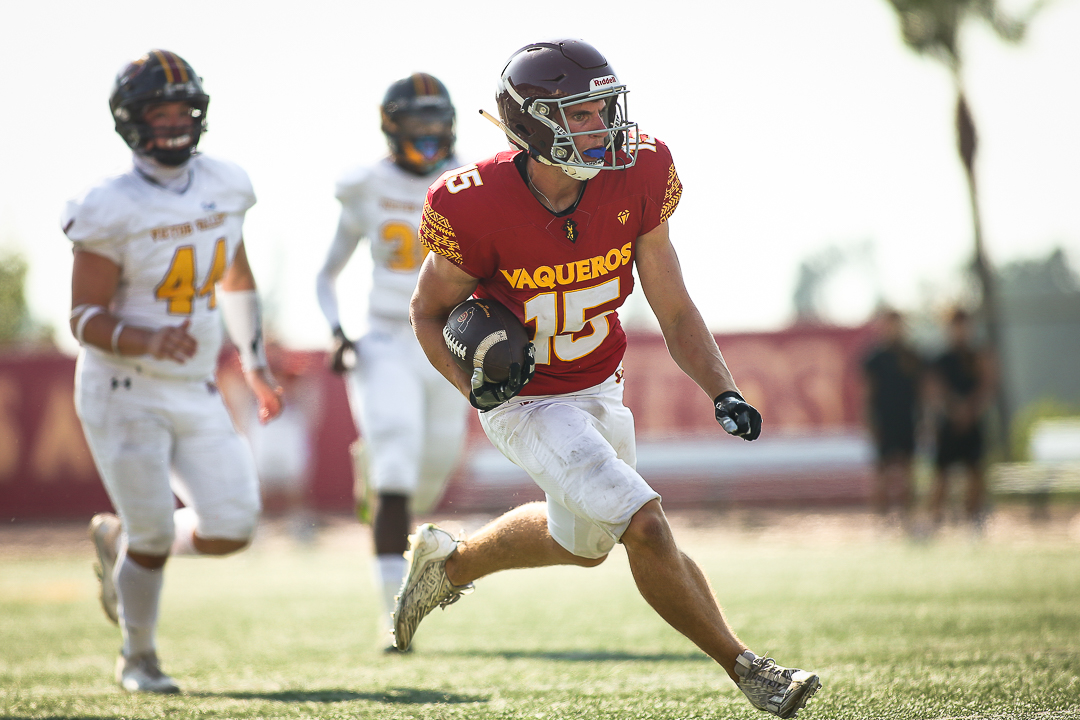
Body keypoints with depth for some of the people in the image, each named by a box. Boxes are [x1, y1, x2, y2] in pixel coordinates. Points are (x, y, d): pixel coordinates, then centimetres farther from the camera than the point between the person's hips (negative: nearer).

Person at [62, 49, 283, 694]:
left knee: (231, 530, -2)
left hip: (196, 393, 6)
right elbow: (86, 318, -15)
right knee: (154, 536, -3)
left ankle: (119, 539, 27)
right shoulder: (113, 211, -16)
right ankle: (139, 659, 23)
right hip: (125, 393, -5)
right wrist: (150, 341, -33)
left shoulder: (225, 187, 2)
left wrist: (256, 364, 19)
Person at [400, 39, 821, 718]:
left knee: (583, 541, 24)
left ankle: (449, 561, 48)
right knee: (645, 527, -18)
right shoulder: (479, 208, -28)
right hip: (526, 400, -6)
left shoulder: (637, 181, -17)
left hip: (600, 384, 6)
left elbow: (676, 313, -9)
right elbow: (429, 311, -9)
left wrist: (724, 393, -22)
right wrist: (471, 382, -26)